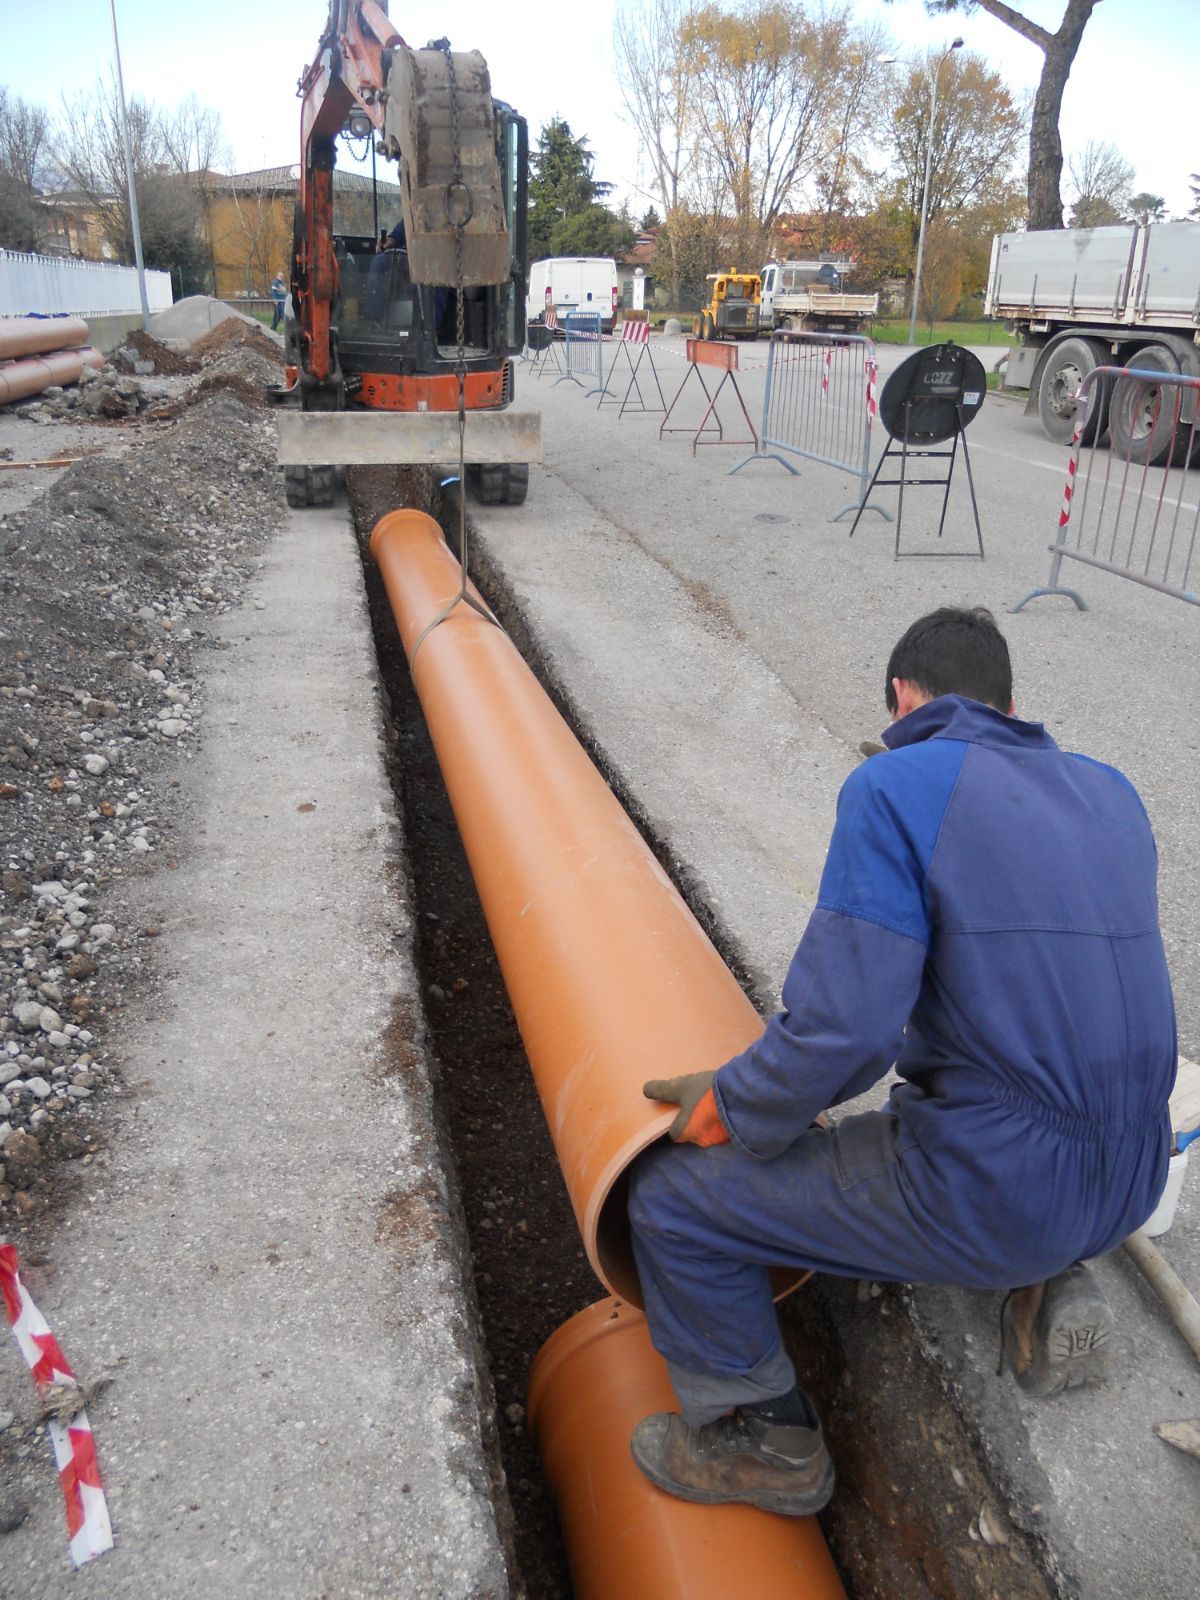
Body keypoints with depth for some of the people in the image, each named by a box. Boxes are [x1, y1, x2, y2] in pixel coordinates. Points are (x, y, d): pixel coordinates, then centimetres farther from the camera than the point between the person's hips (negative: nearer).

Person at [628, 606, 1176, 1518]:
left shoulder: (897, 786, -14)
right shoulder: (1112, 795, 8)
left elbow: (844, 1028, -22)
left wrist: (728, 1112, -5)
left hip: (982, 1196, -7)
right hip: (1128, 1186, 8)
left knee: (671, 1196, 6)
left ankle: (766, 1441, 24)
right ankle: (1047, 1285, 21)